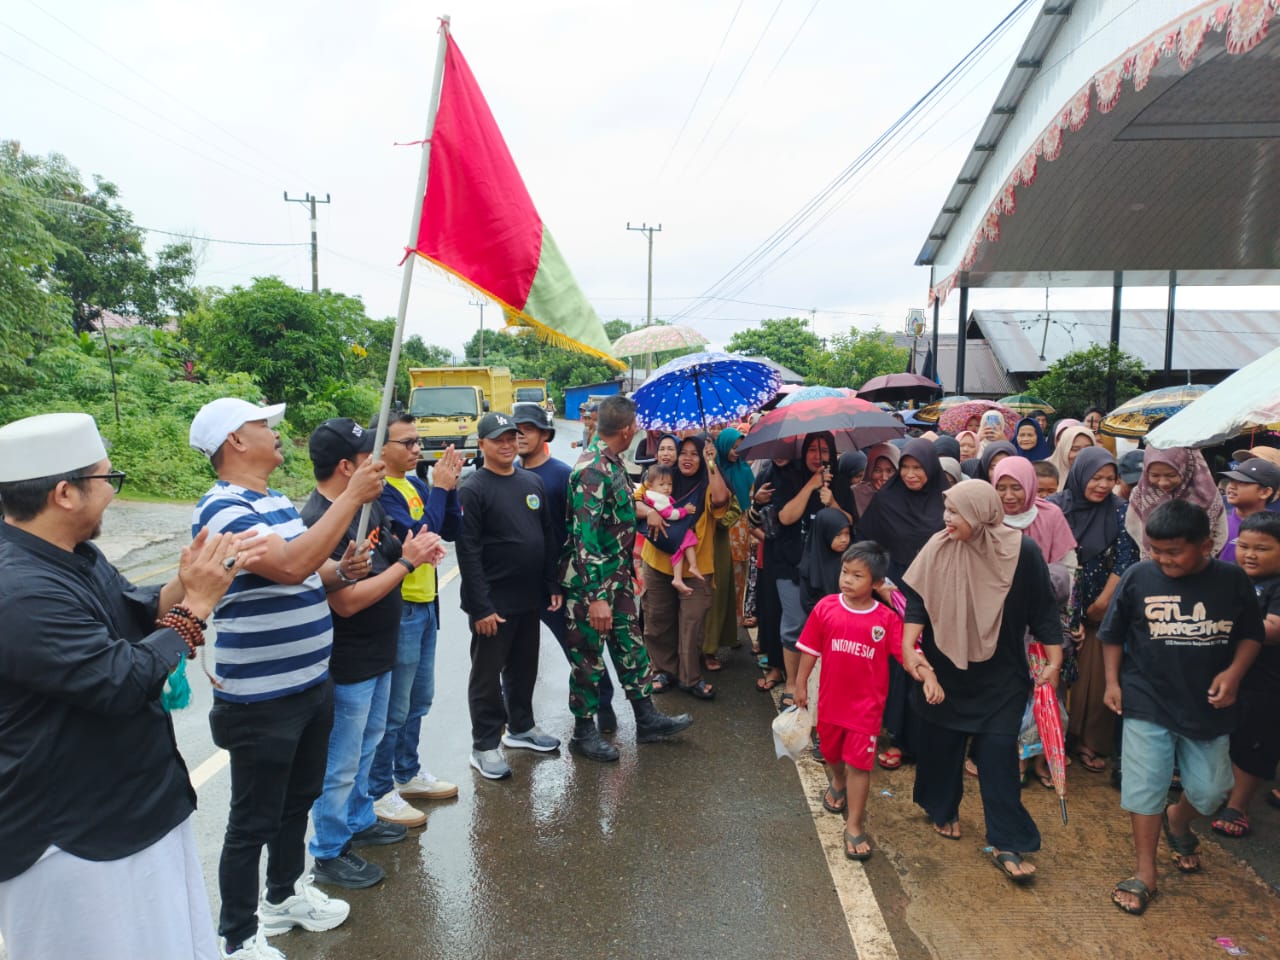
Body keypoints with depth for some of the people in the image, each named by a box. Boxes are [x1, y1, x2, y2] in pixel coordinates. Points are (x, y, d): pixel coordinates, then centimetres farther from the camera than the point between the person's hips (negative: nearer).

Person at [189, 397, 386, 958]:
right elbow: (290, 565, -34)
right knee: (253, 821, 7)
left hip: (313, 683, 9)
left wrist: (343, 569, -6)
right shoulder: (222, 508, -20)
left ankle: (285, 894, 44)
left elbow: (309, 570, 17)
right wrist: (353, 495, -29)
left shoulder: (277, 499, 9)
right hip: (262, 700, -9)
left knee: (299, 800, 24)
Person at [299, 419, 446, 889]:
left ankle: (358, 821, 45)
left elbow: (386, 560, 14)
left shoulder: (368, 504, 3)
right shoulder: (318, 523, -25)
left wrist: (416, 550, -8)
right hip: (346, 665, -9)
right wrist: (408, 561, -22)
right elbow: (347, 601, -28)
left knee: (366, 744, 25)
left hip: (377, 654, 9)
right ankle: (329, 855, 25)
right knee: (340, 763, 7)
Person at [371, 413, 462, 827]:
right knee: (393, 709, 2)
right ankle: (379, 793, 16)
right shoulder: (379, 492, -18)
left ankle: (408, 774, 36)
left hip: (425, 606, 9)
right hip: (399, 610, -9)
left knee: (418, 701, 20)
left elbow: (450, 531, 7)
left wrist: (449, 487, -6)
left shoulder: (415, 483, 8)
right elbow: (417, 535, -26)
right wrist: (439, 489, -17)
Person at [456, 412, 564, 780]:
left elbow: (549, 538, 12)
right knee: (488, 675, 5)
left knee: (525, 668, 19)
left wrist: (553, 585, 8)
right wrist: (481, 606, -19)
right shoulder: (473, 490, -11)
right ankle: (485, 745, 18)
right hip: (493, 602, -6)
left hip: (530, 598, 6)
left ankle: (521, 727, 36)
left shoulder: (532, 481, 8)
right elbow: (468, 552, -16)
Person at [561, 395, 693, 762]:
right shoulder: (593, 470, -25)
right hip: (591, 581, -9)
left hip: (618, 577, 9)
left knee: (631, 646, 16)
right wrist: (596, 597, -27)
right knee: (588, 656, 6)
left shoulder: (612, 462, 5)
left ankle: (647, 720, 29)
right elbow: (586, 537, -27)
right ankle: (584, 732, 22)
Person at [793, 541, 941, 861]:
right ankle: (837, 782, 56)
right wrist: (801, 683, 2)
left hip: (866, 704, -2)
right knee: (832, 752, 24)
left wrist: (928, 677, -32)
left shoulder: (887, 619, -14)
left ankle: (854, 826, 14)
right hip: (831, 699, 2)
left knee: (859, 763, 1)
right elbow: (811, 649, -3)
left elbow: (908, 654, -14)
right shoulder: (826, 607, -11)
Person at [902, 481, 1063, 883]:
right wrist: (908, 646, -18)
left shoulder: (1023, 551, -12)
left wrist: (1054, 660, -2)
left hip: (1000, 676, -2)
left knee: (999, 755, -3)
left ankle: (1007, 845, 9)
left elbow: (1043, 610, -4)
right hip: (943, 670, 2)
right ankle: (943, 809, 38)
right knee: (940, 744, 14)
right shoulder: (938, 548, -10)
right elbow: (917, 600, -7)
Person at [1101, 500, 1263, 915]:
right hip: (1147, 704, -1)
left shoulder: (1233, 581, -7)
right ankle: (1145, 873, 15)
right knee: (1145, 786, 0)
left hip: (1208, 706, 2)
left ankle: (1177, 819, 45)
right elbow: (1114, 634, 3)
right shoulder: (1137, 577, -10)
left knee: (1210, 790, 10)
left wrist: (1234, 672, -10)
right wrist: (1112, 682, 0)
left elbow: (1251, 635, 6)